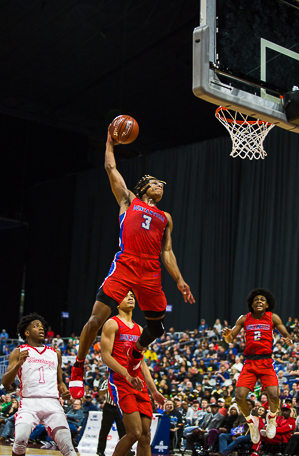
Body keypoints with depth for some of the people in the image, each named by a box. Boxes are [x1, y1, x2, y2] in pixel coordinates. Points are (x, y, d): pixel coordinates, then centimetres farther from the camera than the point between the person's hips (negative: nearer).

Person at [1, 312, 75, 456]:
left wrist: (64, 390, 5)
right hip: (29, 402, -2)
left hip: (52, 403, 3)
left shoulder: (55, 354, 22)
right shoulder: (19, 352, 11)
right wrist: (19, 364, -14)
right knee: (20, 439, -27)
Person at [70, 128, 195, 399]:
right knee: (97, 318, -14)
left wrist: (179, 280, 11)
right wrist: (110, 141, 25)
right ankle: (78, 369, 3)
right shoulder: (129, 200, 17)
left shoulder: (165, 218, 25)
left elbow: (167, 252, 20)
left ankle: (136, 352, 44)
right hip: (125, 265, -4)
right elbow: (111, 168, 16)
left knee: (157, 326, 11)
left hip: (151, 272, 4)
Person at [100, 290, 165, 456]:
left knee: (146, 434, 0)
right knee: (135, 432, -17)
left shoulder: (139, 329, 22)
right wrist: (127, 374, -24)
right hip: (120, 382, -7)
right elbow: (106, 356, -10)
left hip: (140, 384, 7)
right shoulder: (112, 324, 0)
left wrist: (154, 390, 18)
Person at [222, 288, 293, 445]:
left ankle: (272, 416, 16)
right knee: (239, 397, -15)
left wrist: (288, 341, -23)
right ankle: (251, 421, 17)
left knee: (273, 396, -20)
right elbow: (230, 340, 6)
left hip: (266, 363, -1)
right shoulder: (244, 319, 6)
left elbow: (287, 336, 2)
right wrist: (227, 334, -18)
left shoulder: (273, 318, 2)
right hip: (249, 363, 1)